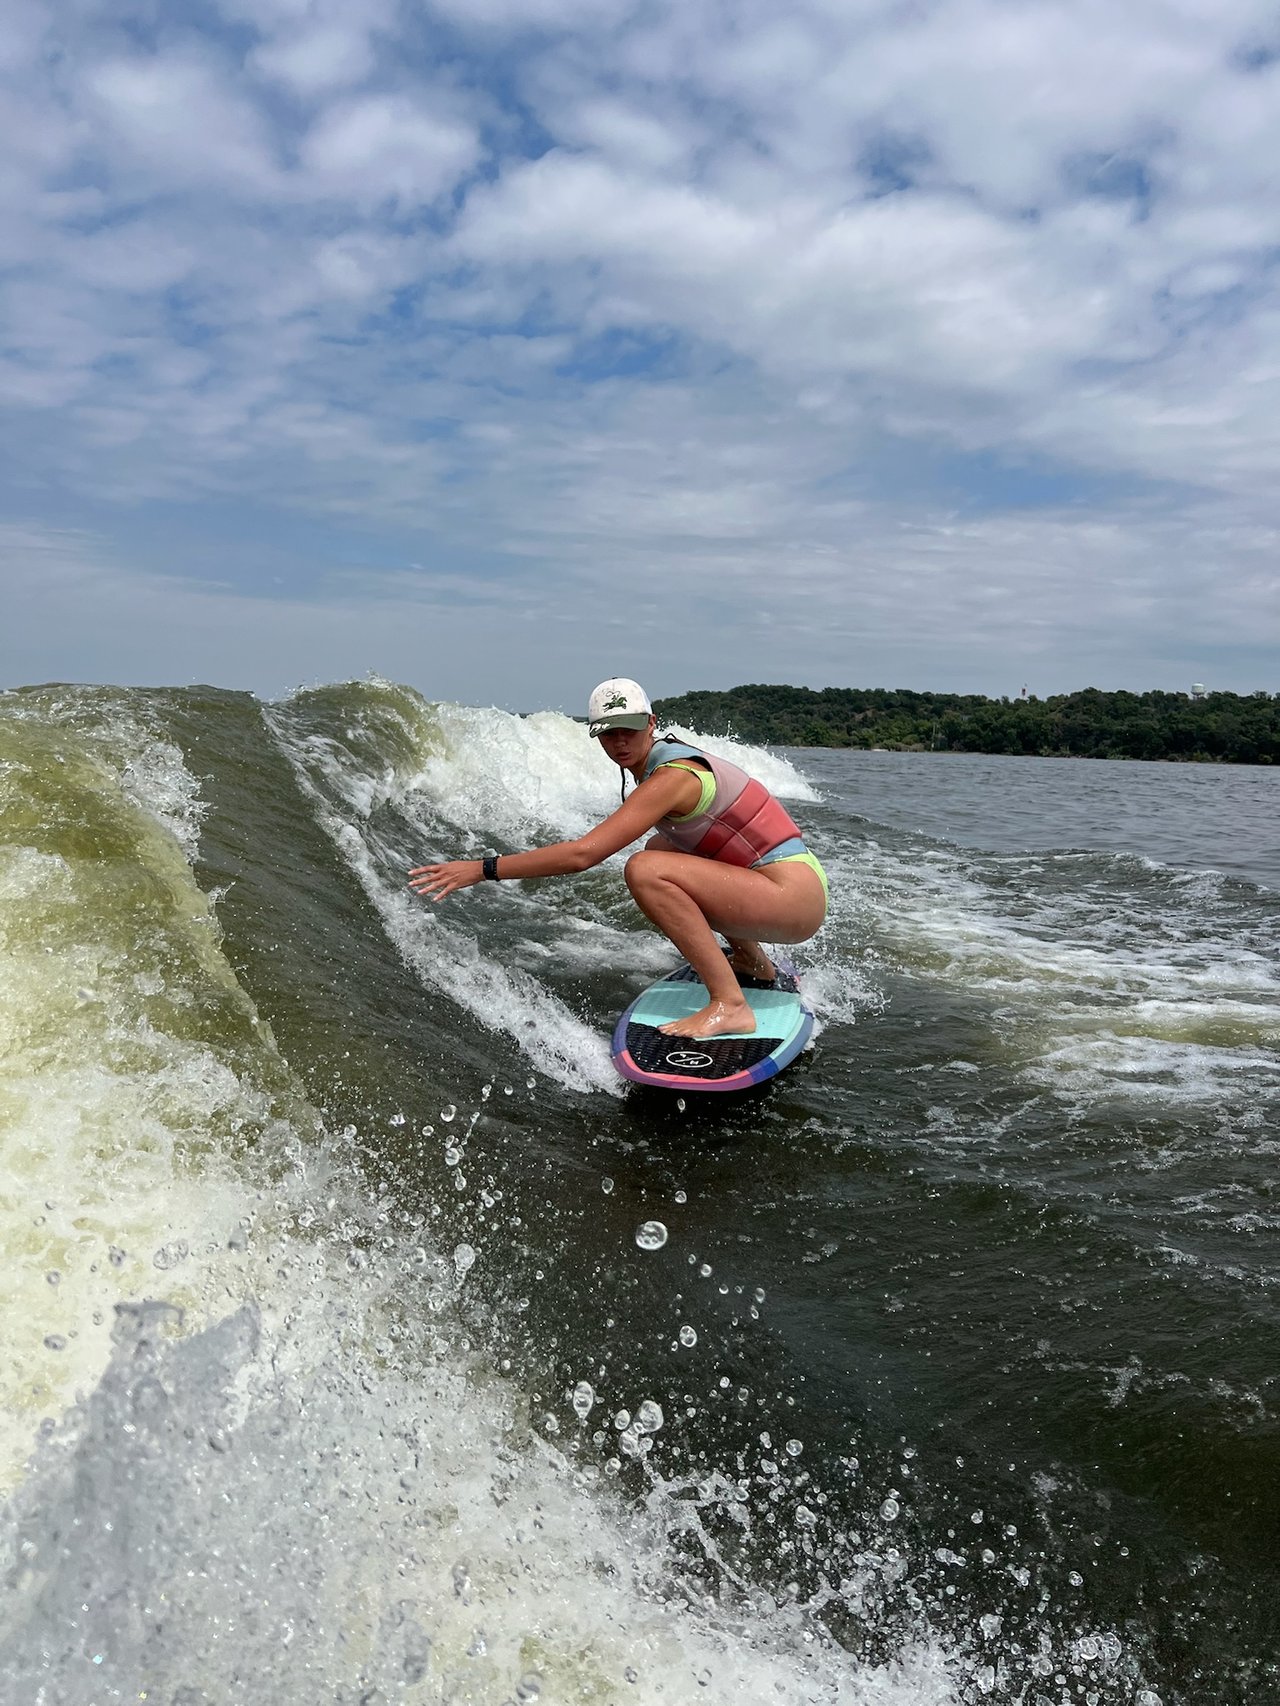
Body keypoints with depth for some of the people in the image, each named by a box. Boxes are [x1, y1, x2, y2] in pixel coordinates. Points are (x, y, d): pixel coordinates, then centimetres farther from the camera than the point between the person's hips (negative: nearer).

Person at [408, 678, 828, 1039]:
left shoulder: (670, 777, -18)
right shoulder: (667, 757, 10)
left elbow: (583, 853, -26)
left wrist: (482, 869, -23)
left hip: (795, 897, -10)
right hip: (791, 882, 10)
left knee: (646, 870, -24)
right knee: (661, 848, 25)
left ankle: (730, 1005, -22)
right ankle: (753, 962, 29)